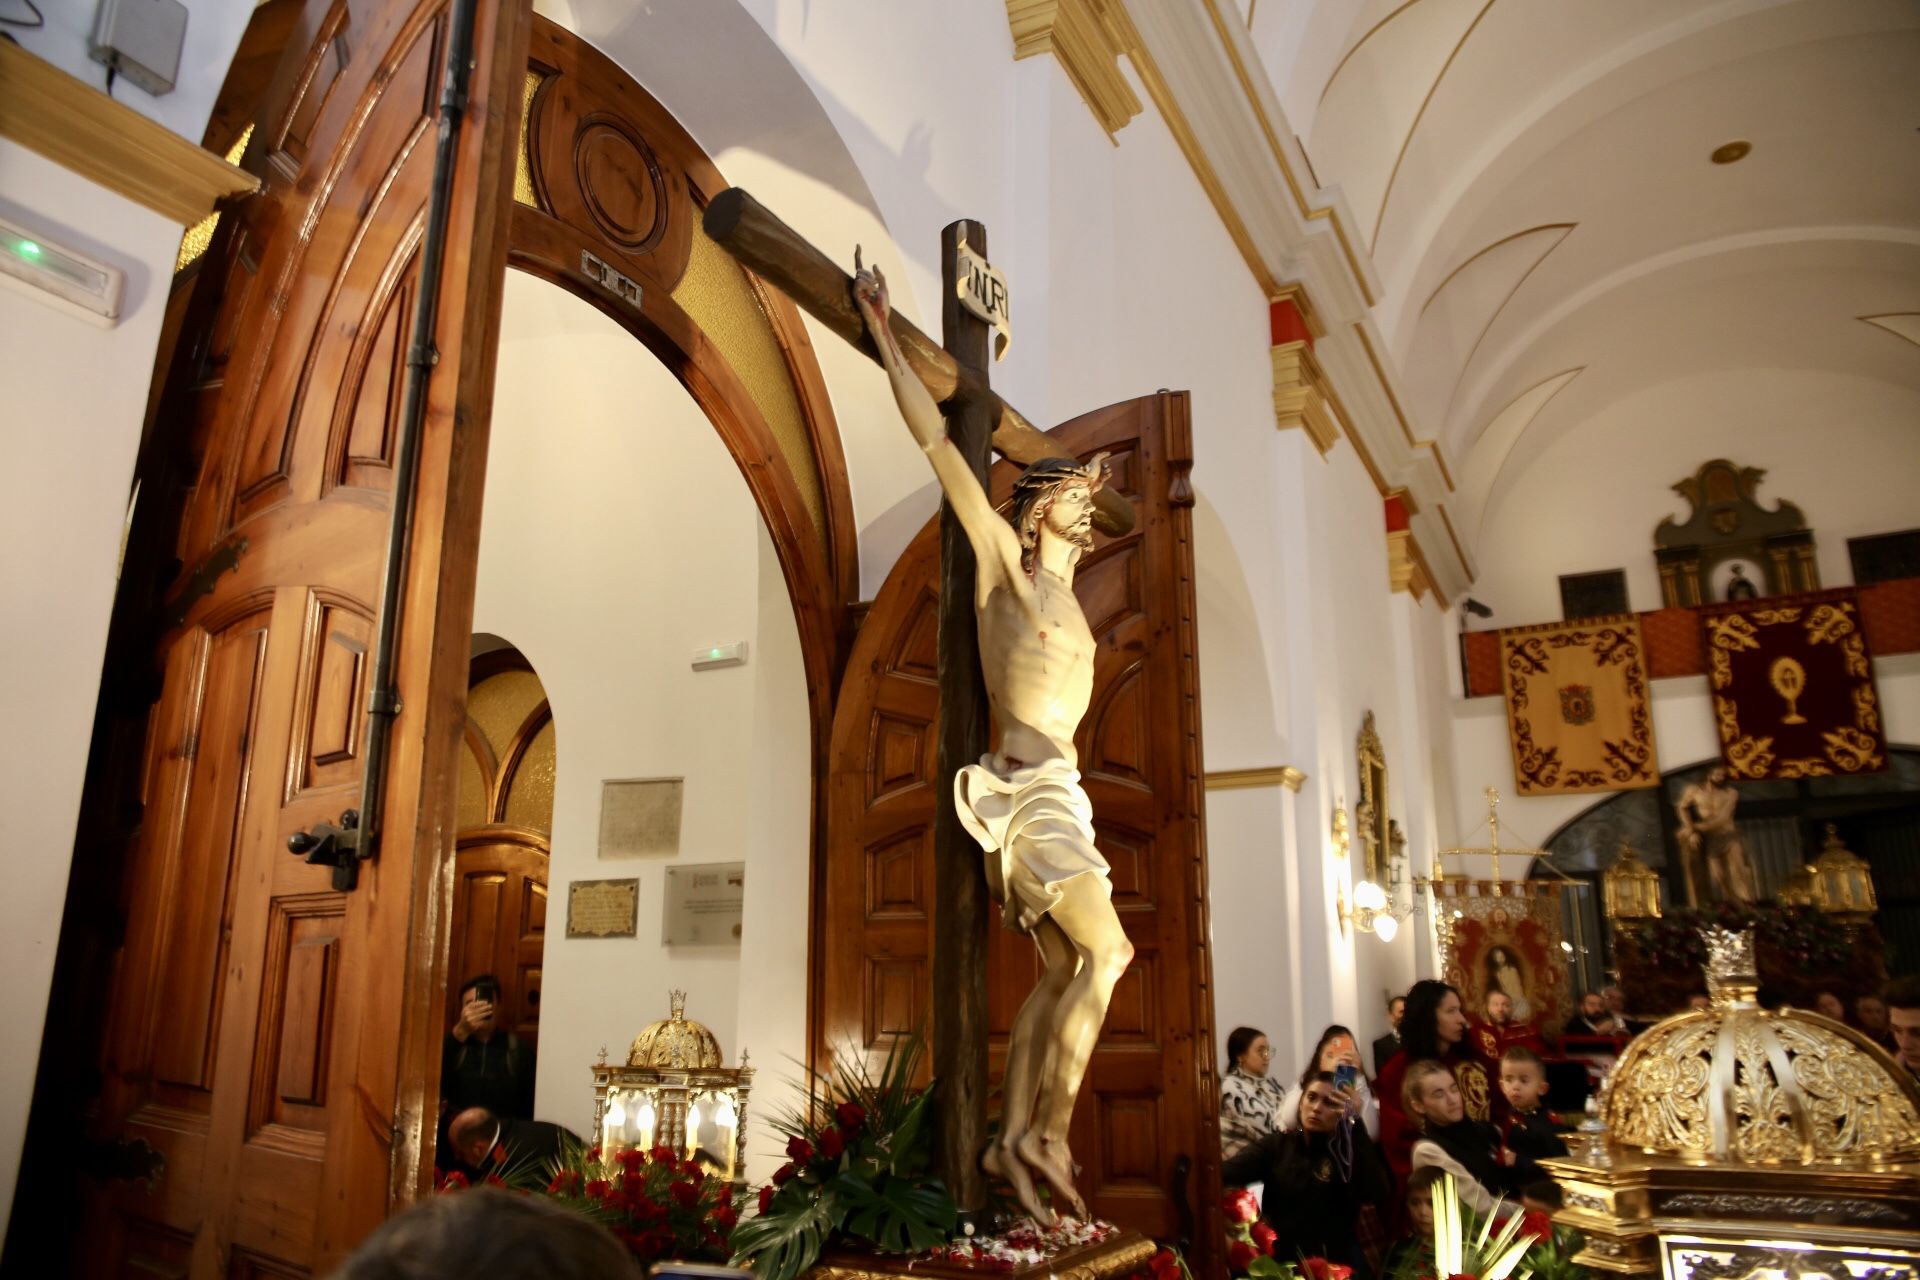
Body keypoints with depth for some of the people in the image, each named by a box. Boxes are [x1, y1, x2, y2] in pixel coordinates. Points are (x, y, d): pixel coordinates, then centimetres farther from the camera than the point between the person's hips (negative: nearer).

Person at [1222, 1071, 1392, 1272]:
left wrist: (1354, 1125, -22)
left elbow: (1379, 1195, -21)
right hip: (1280, 1263, 2)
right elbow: (1228, 1171, -11)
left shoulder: (1347, 1151, 0)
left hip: (1336, 1266, -1)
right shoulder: (1276, 1144, 6)